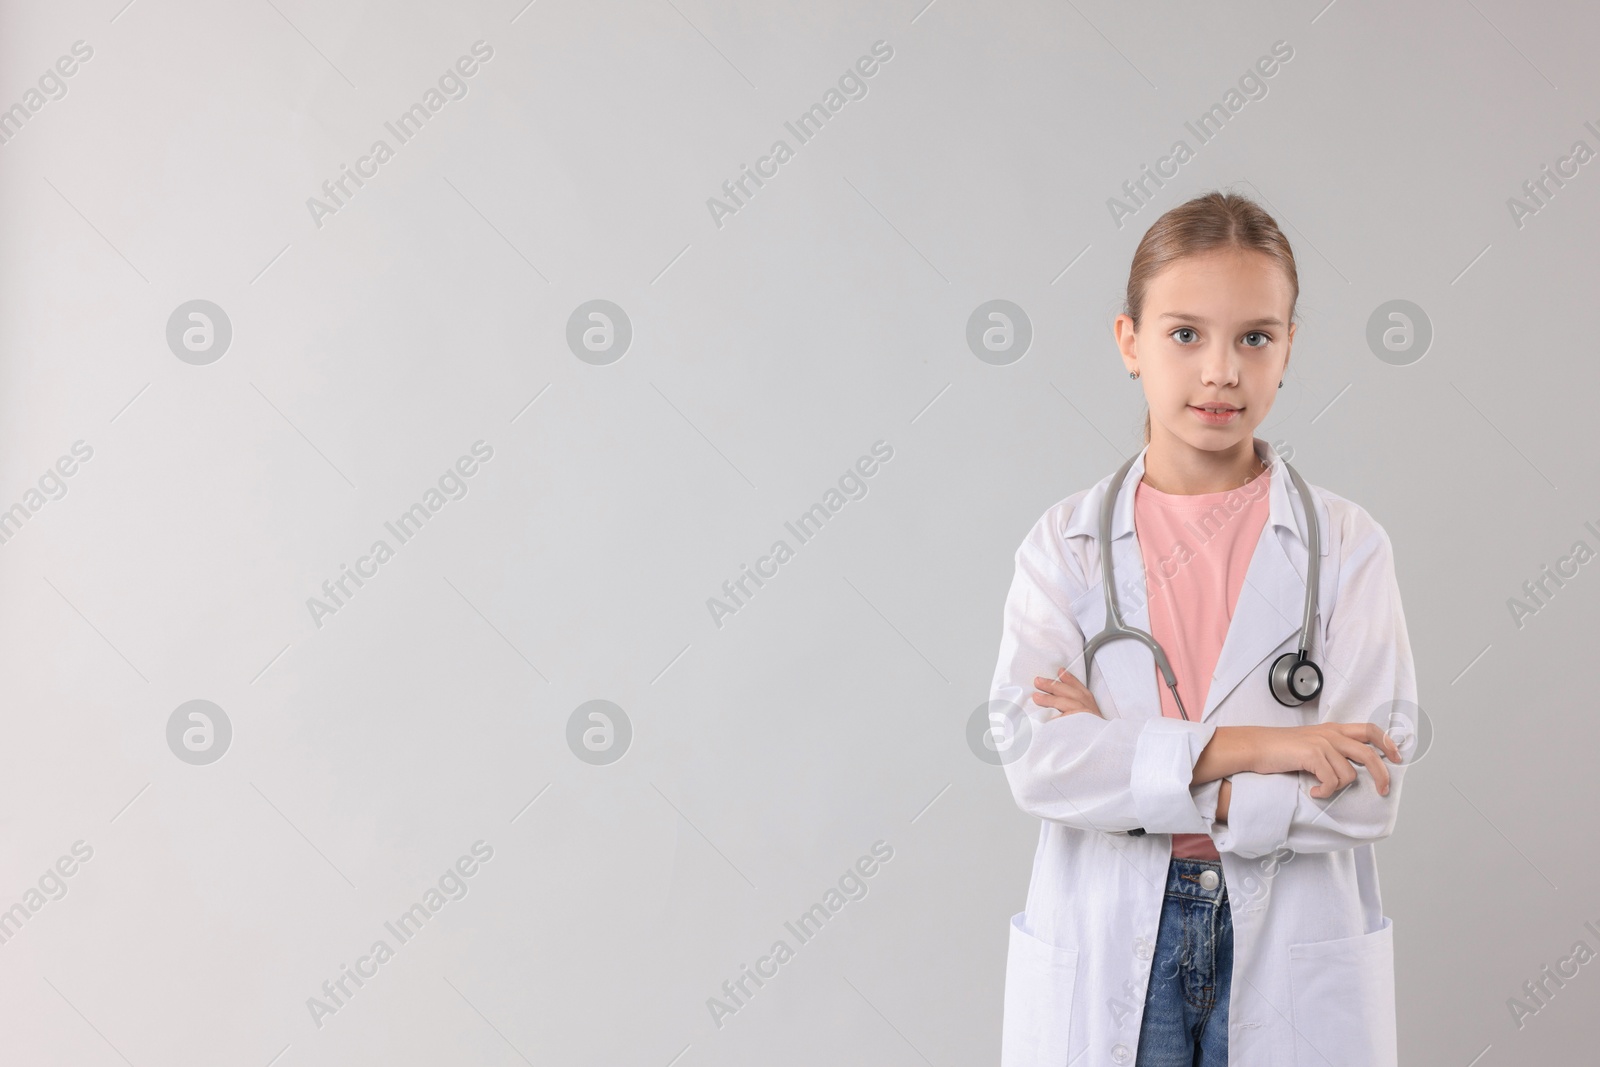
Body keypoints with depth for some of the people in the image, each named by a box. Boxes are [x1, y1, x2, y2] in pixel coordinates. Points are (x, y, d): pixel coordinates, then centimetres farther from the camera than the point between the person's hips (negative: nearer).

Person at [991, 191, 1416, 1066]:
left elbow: (1368, 792, -12)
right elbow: (1033, 758, -13)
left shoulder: (1346, 544, -3)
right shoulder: (1065, 543, -1)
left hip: (1290, 964, 0)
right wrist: (1236, 747, -20)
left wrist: (1121, 760, -14)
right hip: (1105, 952, 0)